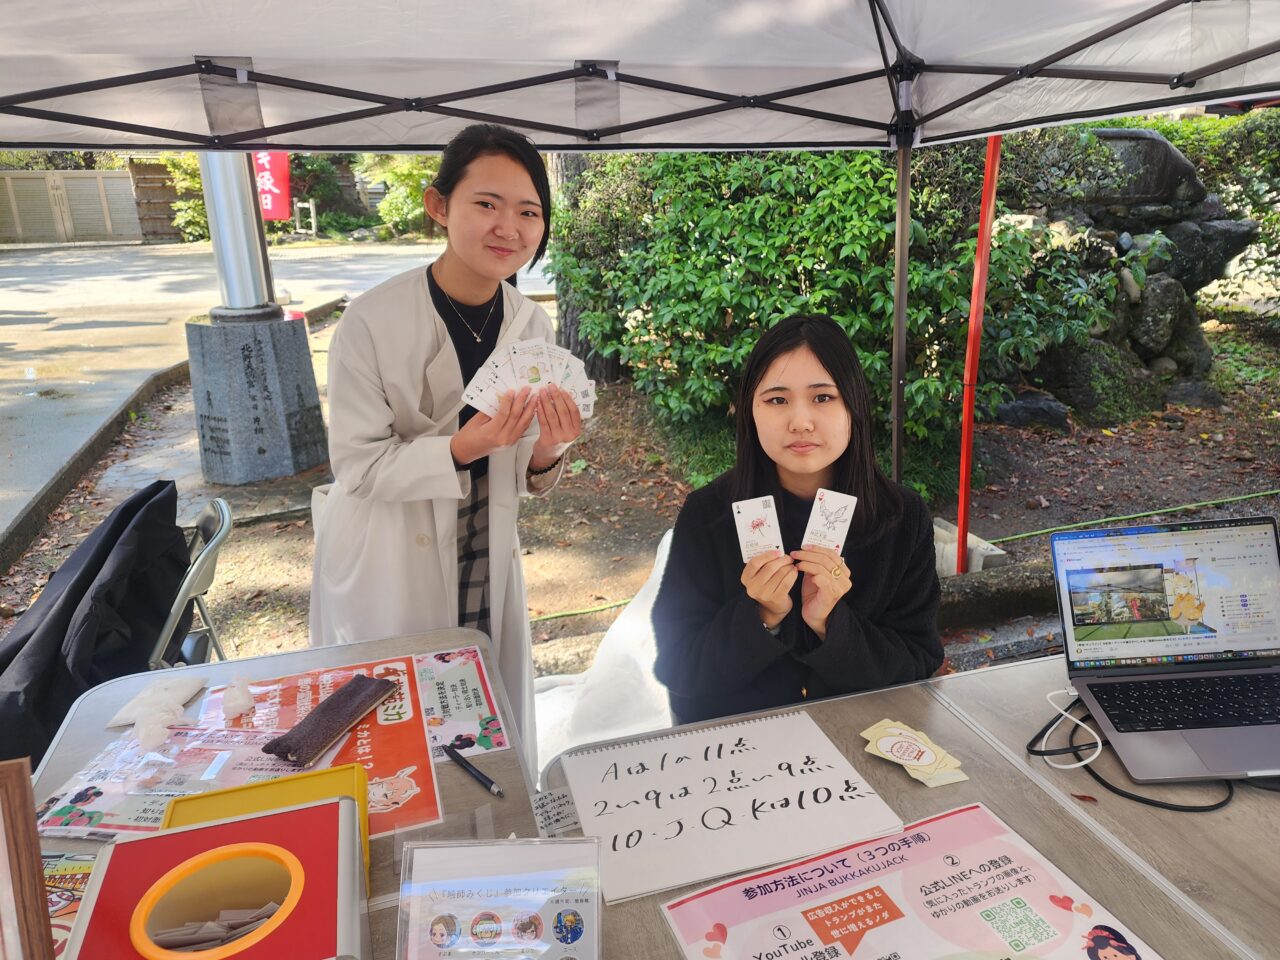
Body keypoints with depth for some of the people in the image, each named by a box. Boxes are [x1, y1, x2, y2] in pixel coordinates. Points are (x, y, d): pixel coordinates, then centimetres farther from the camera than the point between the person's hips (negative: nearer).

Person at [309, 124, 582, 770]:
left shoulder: (532, 326, -4)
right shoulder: (373, 322, -19)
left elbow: (526, 479, 3)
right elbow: (358, 465, -16)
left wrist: (547, 451, -21)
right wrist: (461, 448, -31)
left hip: (486, 567, 5)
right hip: (387, 575, -4)